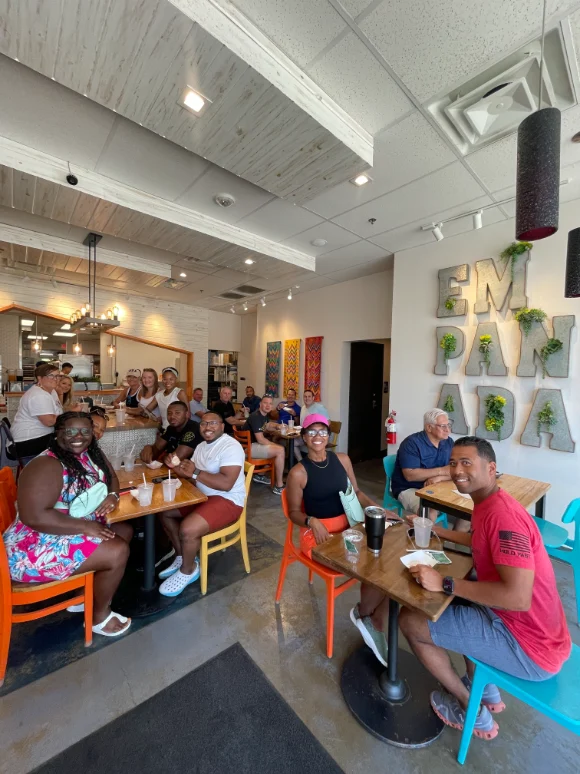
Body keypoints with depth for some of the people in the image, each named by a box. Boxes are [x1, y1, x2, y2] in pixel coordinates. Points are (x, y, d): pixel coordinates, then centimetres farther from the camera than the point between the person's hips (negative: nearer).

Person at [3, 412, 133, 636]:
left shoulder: (91, 453, 0)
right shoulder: (46, 466, -25)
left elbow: (111, 477, 11)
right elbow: (34, 517, -31)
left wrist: (113, 496, -11)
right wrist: (85, 526, -25)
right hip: (37, 546, -9)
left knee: (124, 532, 9)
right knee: (118, 552, -20)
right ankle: (99, 616, 7)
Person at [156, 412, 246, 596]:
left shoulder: (231, 447, -21)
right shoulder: (201, 446, 10)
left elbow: (226, 483, -31)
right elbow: (194, 476, 11)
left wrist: (195, 473, -23)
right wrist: (181, 469, -12)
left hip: (228, 501, -10)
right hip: (203, 497, 10)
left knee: (188, 529, -26)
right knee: (166, 512, 11)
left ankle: (188, 570, 6)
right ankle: (182, 557, 25)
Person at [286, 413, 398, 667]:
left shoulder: (342, 459, 2)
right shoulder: (298, 472, -12)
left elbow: (356, 492, 12)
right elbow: (294, 512, -4)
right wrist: (313, 522, -23)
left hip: (348, 527, 5)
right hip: (318, 534, -5)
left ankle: (375, 623, 11)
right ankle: (363, 613, 16)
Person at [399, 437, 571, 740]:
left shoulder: (502, 513, -28)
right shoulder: (488, 505, 2)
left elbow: (519, 598, -33)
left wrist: (444, 583, -28)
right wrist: (438, 531, 16)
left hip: (530, 648, -9)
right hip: (528, 627, 9)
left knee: (410, 620, -4)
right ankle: (485, 689, 34)